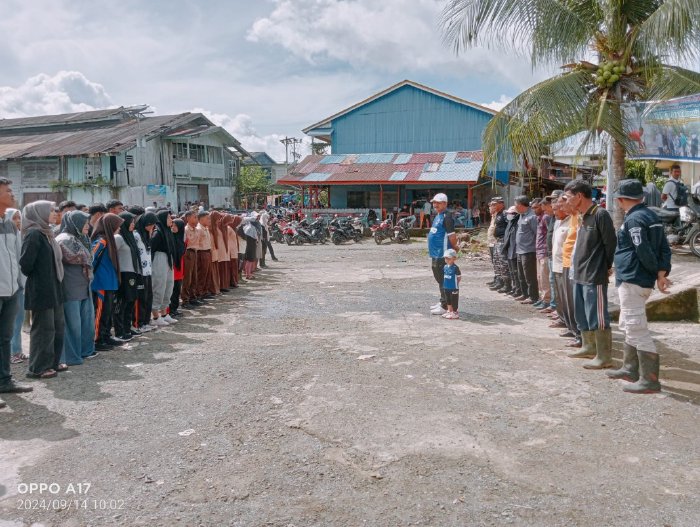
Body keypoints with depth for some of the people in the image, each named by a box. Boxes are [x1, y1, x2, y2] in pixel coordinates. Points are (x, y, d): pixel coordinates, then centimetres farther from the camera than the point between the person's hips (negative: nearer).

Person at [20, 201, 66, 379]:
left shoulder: (47, 233, 13)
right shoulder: (33, 234, -15)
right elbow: (26, 263, -21)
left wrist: (56, 285, 9)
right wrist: (33, 277, -4)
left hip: (54, 289, 9)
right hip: (41, 291, -9)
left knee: (57, 327, 15)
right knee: (44, 328, -1)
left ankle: (53, 362, 26)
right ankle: (38, 368, 9)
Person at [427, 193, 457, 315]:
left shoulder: (446, 217, -16)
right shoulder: (437, 216, 15)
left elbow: (452, 236, -19)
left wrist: (453, 248, -8)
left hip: (443, 254, -10)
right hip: (436, 254, 10)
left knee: (443, 280, -5)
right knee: (439, 278, 18)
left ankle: (445, 306, 0)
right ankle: (442, 302, 29)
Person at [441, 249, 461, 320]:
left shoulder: (455, 268, -16)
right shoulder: (445, 267, 5)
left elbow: (459, 277, -9)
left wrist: (455, 283, -5)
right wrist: (445, 283, 9)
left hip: (454, 288, -7)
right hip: (446, 287, 7)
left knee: (454, 301, 2)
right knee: (448, 300, 17)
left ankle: (455, 313, 12)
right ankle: (449, 311, 29)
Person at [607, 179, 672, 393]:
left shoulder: (634, 219, -15)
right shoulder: (651, 216, 14)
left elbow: (643, 251, -21)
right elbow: (665, 248, 9)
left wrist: (656, 273, -6)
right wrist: (662, 273, 1)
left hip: (631, 280, -11)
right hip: (642, 280, 11)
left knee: (637, 329, -7)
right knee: (630, 326, 21)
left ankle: (650, 380, -5)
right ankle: (630, 369, 31)